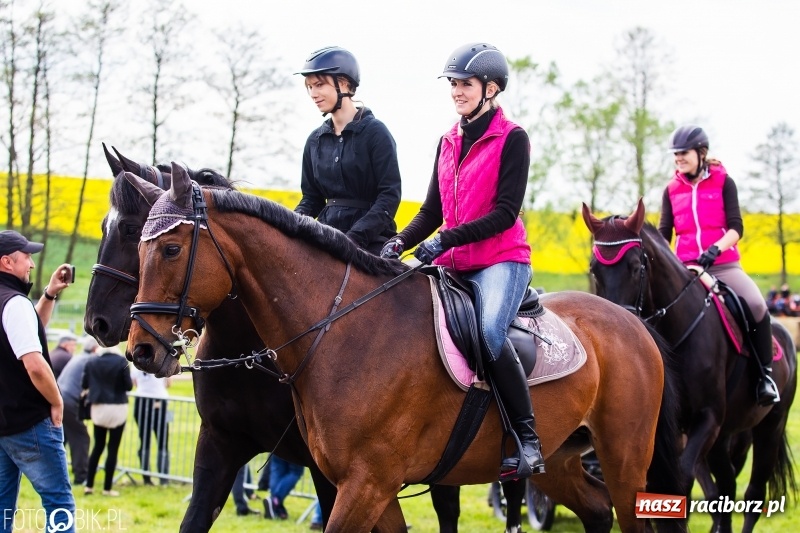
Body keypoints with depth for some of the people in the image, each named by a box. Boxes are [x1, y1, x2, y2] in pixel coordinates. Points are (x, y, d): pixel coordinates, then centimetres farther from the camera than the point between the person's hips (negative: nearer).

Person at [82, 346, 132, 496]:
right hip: (117, 407, -3)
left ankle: (89, 485, 13)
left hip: (98, 408, 3)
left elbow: (85, 384, 4)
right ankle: (107, 488, 3)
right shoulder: (121, 361, -10)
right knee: (113, 449, 2)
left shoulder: (92, 362, -1)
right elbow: (128, 385, -9)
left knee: (98, 446, 14)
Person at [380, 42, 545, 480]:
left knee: (490, 332, -32)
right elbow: (433, 210, 16)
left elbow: (506, 213, -13)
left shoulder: (512, 140, -4)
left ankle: (528, 439, -25)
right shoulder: (448, 143, 16)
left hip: (501, 261, -7)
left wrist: (447, 239, -21)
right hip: (452, 265, 7)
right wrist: (401, 242, -3)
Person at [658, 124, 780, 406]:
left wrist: (716, 248, -24)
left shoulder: (723, 182, 2)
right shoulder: (672, 190, 10)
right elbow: (664, 233, 6)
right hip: (685, 268, 3)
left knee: (757, 306, -27)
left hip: (724, 265, -3)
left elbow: (736, 227, -6)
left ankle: (765, 374, -13)